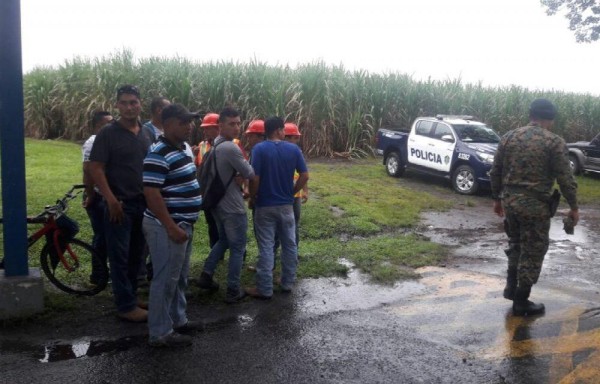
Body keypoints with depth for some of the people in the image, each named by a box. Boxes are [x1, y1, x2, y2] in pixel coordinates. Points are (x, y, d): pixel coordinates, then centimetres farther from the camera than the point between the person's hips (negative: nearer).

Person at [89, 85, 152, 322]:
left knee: (136, 255, 13)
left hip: (142, 203, 6)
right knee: (120, 257, 1)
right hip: (119, 204, -6)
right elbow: (95, 168, -12)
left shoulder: (145, 135, 11)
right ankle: (126, 306, 9)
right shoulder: (108, 133, -7)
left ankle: (131, 297, 26)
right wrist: (111, 199, -19)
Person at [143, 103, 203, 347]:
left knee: (180, 278, 19)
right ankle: (160, 333, 9)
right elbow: (151, 193, -24)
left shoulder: (180, 149, 12)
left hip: (182, 224, 10)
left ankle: (177, 320, 33)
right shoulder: (159, 154, -19)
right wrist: (171, 227, -25)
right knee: (166, 280, -2)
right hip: (167, 227, -10)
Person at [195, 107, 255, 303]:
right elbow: (250, 174, -16)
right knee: (237, 248, 3)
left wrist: (239, 177, -6)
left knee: (223, 240, 25)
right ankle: (233, 291, 9)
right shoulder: (231, 148, -23)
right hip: (233, 207, -9)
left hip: (218, 203, 9)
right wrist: (245, 170, 6)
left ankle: (206, 275, 25)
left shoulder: (215, 145, 8)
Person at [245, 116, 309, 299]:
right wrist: (292, 193, 11)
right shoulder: (293, 149, -1)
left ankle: (265, 289, 8)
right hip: (286, 205, 3)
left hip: (265, 206, -2)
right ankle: (288, 283, 25)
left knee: (266, 248, 2)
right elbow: (304, 176, -2)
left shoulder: (259, 149, -11)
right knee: (289, 245, 15)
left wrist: (252, 198, 0)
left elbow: (254, 178, -16)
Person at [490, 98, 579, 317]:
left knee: (516, 244, 25)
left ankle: (511, 287, 29)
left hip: (509, 200, 5)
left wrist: (497, 198, 20)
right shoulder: (554, 142, -8)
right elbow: (565, 179, -9)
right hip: (535, 205, -5)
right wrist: (574, 207, 2)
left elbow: (495, 172, 10)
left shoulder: (509, 137, 6)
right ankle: (521, 302, 14)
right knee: (532, 252, 7)